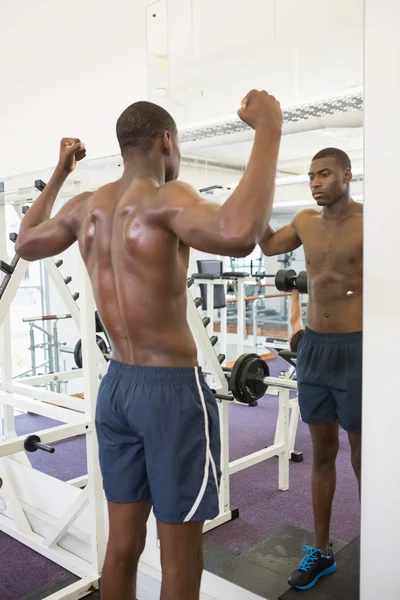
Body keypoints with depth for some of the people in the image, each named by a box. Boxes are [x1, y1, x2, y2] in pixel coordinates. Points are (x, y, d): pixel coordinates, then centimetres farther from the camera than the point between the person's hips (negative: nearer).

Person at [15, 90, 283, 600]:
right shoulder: (164, 198, -17)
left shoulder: (85, 206, 4)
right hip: (174, 390, -7)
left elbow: (25, 245, 23)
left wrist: (59, 174, 30)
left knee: (122, 545, 20)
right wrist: (268, 131, -26)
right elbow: (239, 234, -39)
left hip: (116, 387, 7)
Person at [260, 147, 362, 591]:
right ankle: (321, 552, 29)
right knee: (322, 453, 14)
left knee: (361, 459, 7)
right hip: (313, 348, 5)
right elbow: (268, 246, 22)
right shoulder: (306, 221, 8)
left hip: (355, 350, -5)